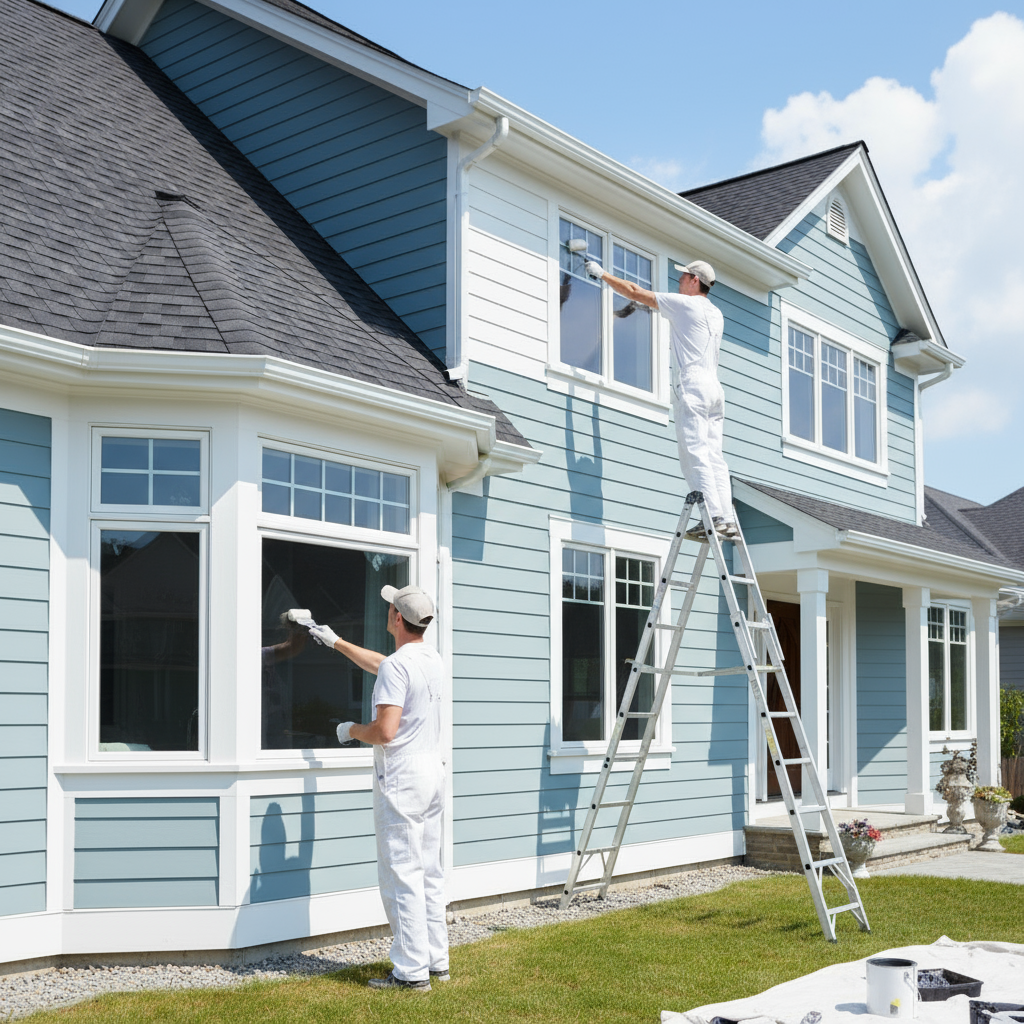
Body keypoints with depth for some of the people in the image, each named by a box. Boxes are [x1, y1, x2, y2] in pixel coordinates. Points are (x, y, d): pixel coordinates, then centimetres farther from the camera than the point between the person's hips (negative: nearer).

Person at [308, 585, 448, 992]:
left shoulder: (397, 666, -17)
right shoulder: (432, 659, 12)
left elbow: (385, 731, -24)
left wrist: (352, 730, -3)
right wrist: (337, 642, 38)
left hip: (401, 778, -9)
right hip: (433, 772, 9)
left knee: (402, 875, -5)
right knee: (429, 873, 14)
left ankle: (411, 971, -2)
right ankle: (436, 962, 19)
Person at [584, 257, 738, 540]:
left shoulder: (683, 303, 0)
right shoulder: (716, 314, 21)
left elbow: (634, 292, 6)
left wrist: (602, 274, 17)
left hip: (692, 384, -8)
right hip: (714, 387, 8)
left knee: (695, 453, -12)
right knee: (714, 456, 3)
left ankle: (715, 517, -21)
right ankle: (728, 520, -5)